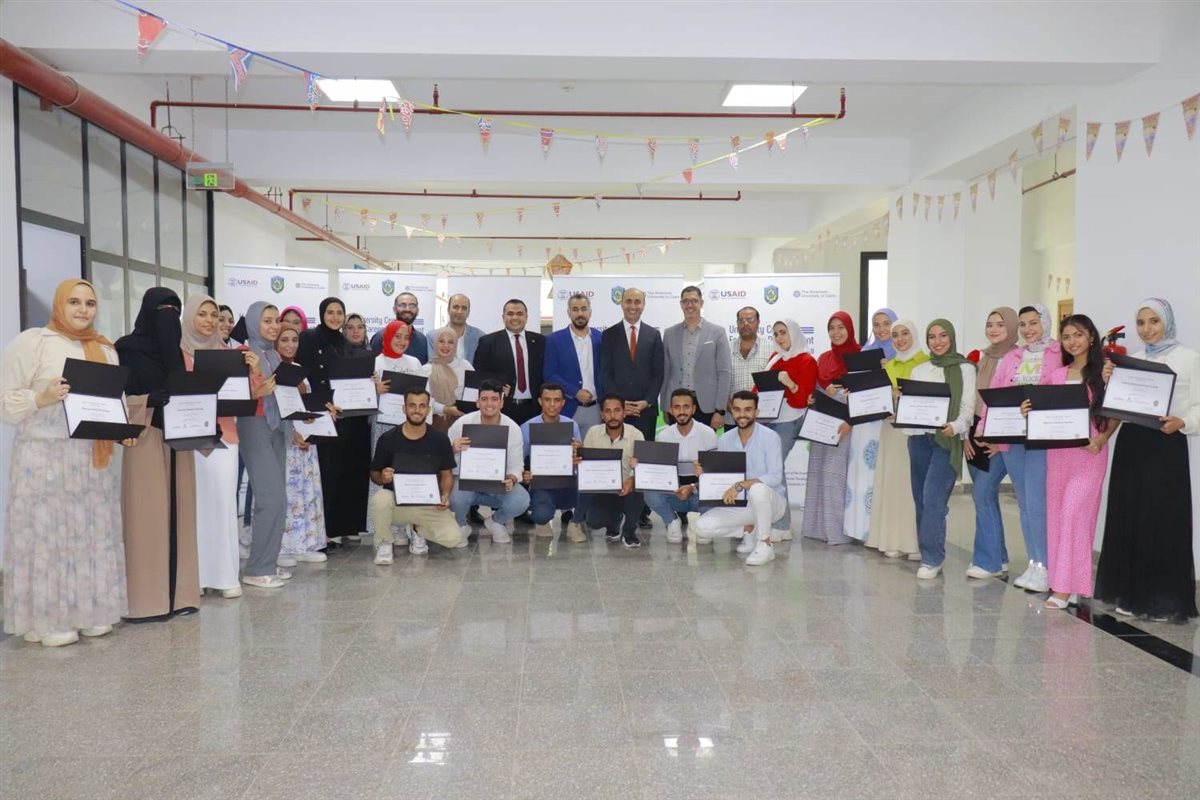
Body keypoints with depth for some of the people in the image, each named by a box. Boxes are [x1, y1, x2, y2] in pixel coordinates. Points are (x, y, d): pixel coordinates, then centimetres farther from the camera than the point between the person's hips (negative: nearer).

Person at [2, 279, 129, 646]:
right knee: (47, 534, -2)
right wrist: (41, 399, -21)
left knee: (94, 533, 8)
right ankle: (46, 619, 8)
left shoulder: (106, 349, 14)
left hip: (94, 456, 5)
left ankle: (90, 611, 18)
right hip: (44, 456, -5)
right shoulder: (31, 341, -3)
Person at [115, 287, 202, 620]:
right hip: (146, 440, -6)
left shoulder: (176, 351, 16)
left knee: (178, 512, 5)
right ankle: (146, 598, 0)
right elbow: (116, 398, -7)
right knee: (148, 515, -6)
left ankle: (178, 592, 11)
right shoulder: (128, 349, -2)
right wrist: (151, 400, -22)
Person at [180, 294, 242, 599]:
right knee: (195, 502, -3)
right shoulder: (178, 352, 1)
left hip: (224, 434, 3)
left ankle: (226, 575, 6)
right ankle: (195, 574, 6)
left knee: (224, 502, 1)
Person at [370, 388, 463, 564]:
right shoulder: (388, 439, -6)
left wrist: (445, 495, -16)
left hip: (429, 504, 1)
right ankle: (384, 543, -5)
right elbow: (374, 474, 3)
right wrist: (383, 477, -22)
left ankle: (418, 530, 14)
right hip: (396, 501, -1)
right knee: (380, 500, -36)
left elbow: (447, 474, 4)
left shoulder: (439, 439, -2)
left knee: (453, 538, -20)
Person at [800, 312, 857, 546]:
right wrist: (825, 393, -6)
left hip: (845, 423, -5)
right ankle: (820, 525, 14)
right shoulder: (824, 358, 14)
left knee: (836, 472, -8)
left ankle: (838, 528, 0)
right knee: (819, 472, 5)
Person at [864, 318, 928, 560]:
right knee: (891, 483, 4)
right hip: (891, 429, 5)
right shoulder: (888, 365, 15)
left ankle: (917, 542, 1)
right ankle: (894, 540, 11)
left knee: (913, 483, -6)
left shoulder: (926, 363, -2)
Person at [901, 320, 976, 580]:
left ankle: (932, 558, -6)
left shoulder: (965, 368, 2)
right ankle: (929, 554, 17)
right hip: (919, 437, 5)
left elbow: (968, 406, -7)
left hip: (947, 440, -5)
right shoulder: (919, 370, 17)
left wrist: (955, 426, -25)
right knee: (921, 498, 6)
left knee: (933, 497, -14)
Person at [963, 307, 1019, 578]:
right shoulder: (982, 359, 13)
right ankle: (997, 557, 20)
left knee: (983, 493, -12)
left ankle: (989, 560, -2)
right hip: (977, 434, 7)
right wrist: (967, 434, 6)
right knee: (984, 495, 9)